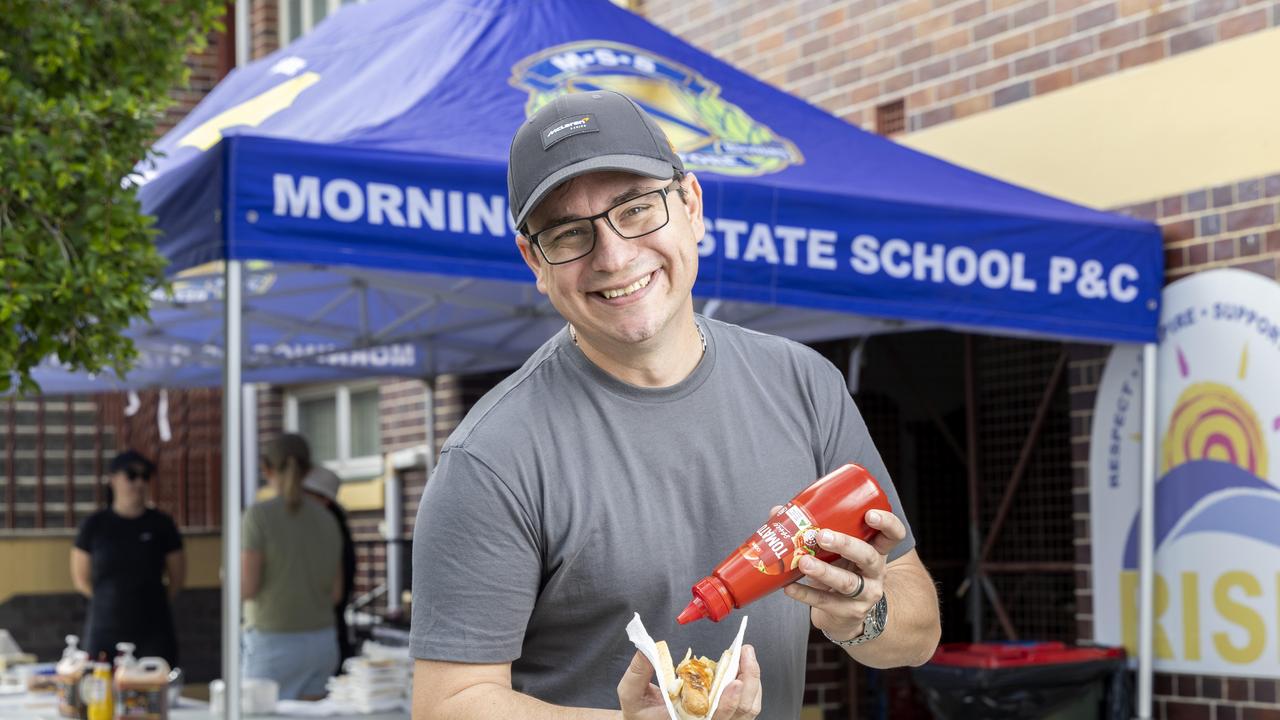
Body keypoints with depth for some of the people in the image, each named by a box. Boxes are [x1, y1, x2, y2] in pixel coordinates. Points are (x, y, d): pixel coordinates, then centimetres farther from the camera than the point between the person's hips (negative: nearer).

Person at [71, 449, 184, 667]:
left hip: (153, 632, 0)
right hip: (105, 631, 0)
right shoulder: (94, 525, 6)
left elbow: (177, 576, 12)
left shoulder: (161, 524, 6)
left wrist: (152, 603, 9)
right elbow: (81, 579, 11)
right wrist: (113, 601, 8)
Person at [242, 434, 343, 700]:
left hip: (273, 645, -6)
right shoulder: (327, 519, 5)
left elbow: (246, 587, -14)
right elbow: (335, 592, 9)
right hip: (320, 641, 6)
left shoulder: (259, 515, -11)